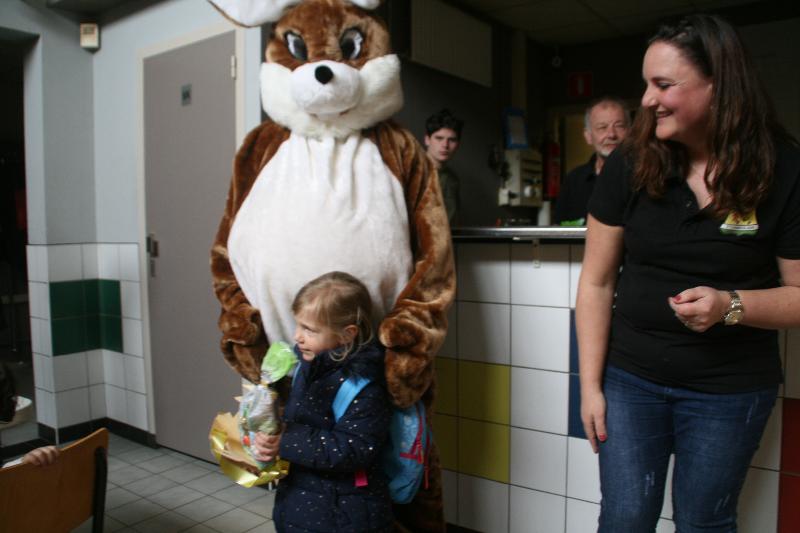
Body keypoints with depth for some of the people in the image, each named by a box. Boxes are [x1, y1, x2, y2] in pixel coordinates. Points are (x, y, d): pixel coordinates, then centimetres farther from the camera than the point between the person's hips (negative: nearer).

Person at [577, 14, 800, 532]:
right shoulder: (631, 164, -7)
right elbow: (597, 282, -4)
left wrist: (730, 305, -23)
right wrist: (590, 383, -4)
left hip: (730, 392, 0)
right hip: (630, 379, 1)